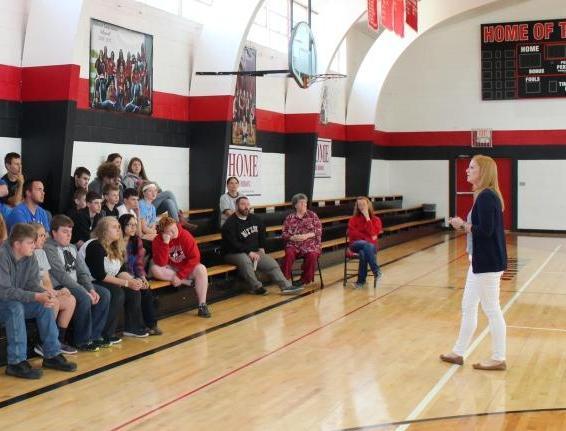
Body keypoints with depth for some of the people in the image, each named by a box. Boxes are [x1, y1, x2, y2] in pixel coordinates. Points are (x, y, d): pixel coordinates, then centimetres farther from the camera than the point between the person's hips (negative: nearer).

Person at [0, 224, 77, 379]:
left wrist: (44, 293, -26)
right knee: (15, 307, -34)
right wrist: (36, 296, -34)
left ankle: (52, 355, -5)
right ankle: (16, 362, -31)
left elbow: (32, 282, -2)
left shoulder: (30, 257, -3)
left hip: (18, 301, 7)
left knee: (45, 306, -11)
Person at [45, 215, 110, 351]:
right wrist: (85, 291, -21)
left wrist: (91, 289, -8)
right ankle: (82, 340, -14)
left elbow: (82, 271, 10)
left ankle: (94, 335, -1)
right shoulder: (49, 249, -10)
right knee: (84, 298, -32)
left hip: (76, 284, 8)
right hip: (59, 287, -8)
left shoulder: (72, 248, 17)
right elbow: (62, 275, -18)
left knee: (104, 294, -8)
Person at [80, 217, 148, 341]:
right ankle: (106, 335, -23)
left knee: (133, 290, -4)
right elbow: (100, 275, -24)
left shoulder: (114, 247, 10)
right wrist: (126, 282, -22)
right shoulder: (95, 246, -18)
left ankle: (132, 327, 5)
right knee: (117, 293, -29)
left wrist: (133, 281, -12)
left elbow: (120, 270, 9)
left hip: (103, 283, 9)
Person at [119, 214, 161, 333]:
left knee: (146, 290, -20)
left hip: (135, 277, 5)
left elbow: (139, 263, 10)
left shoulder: (136, 241, 9)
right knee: (136, 291, -27)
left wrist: (142, 277, -7)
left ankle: (151, 324, -14)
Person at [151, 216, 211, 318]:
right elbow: (161, 263, -26)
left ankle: (202, 305, -26)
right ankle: (187, 282, -19)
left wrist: (180, 275, -25)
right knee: (155, 269, -28)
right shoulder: (158, 241, -16)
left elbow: (195, 258, -21)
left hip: (187, 268, -1)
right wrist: (165, 243, -35)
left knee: (201, 269, -30)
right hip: (170, 269, 1)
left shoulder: (185, 235, -19)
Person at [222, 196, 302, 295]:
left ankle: (286, 286, -9)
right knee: (245, 260, -38)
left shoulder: (254, 219, 10)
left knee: (271, 263, -10)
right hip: (234, 254, -7)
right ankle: (256, 287, -24)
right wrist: (249, 252, -23)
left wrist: (261, 248, 16)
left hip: (254, 252, 7)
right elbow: (233, 244, -20)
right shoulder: (230, 223, -13)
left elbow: (262, 231, 27)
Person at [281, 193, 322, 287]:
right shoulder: (289, 218, 13)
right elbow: (284, 234, 8)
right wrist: (293, 237, -13)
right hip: (294, 244, 1)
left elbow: (319, 231, 3)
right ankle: (285, 278, -23)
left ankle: (305, 279, -17)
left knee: (312, 255, -32)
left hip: (310, 243, 0)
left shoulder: (312, 215, 11)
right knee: (289, 254, -32)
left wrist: (307, 235, -12)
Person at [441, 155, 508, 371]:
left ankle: (498, 359, 13)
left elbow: (485, 230, -25)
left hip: (488, 263, -10)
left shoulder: (486, 197, -18)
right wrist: (465, 224, 2)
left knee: (491, 309, 1)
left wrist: (462, 225, -12)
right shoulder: (485, 195, 12)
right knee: (468, 307, 16)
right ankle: (458, 353, 25)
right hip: (480, 261, 10)